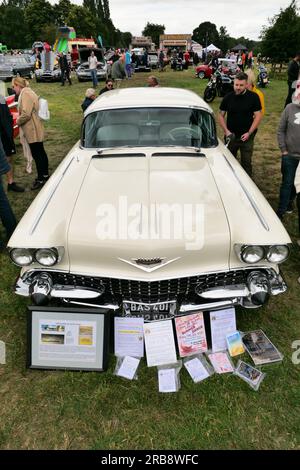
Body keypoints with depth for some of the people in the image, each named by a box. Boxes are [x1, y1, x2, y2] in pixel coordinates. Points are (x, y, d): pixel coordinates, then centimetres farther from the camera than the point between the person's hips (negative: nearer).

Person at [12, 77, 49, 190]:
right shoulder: (28, 92, 15)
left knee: (36, 154, -5)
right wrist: (20, 120, 10)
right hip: (35, 129, 10)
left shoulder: (26, 94, -16)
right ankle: (45, 174, 29)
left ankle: (41, 179, 2)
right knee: (40, 152, 17)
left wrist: (18, 121, -9)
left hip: (33, 130, -10)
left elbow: (26, 114, -24)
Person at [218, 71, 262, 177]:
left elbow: (258, 116, -6)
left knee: (246, 162, 6)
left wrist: (249, 133, -14)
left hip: (247, 136, -2)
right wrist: (226, 131, -9)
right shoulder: (228, 97, -2)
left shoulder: (253, 97, -7)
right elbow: (221, 115, 3)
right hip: (231, 136, 2)